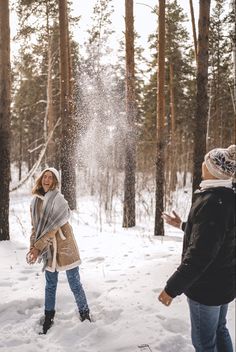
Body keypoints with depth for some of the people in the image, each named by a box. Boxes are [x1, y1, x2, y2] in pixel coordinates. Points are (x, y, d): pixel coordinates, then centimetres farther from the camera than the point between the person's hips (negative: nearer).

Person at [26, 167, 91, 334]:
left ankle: (85, 314, 21)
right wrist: (33, 247, -4)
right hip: (48, 249, 5)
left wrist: (37, 247, -19)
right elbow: (35, 226, 8)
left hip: (64, 247, -5)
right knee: (50, 285, 15)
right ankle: (48, 318, 29)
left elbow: (52, 227, -19)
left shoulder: (58, 199, -15)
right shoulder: (36, 201, 4)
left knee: (75, 284, 4)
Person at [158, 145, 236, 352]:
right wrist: (183, 225, 26)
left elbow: (200, 253, -30)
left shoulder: (212, 201, -27)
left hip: (207, 286, -9)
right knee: (219, 330, 24)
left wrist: (172, 288, -24)